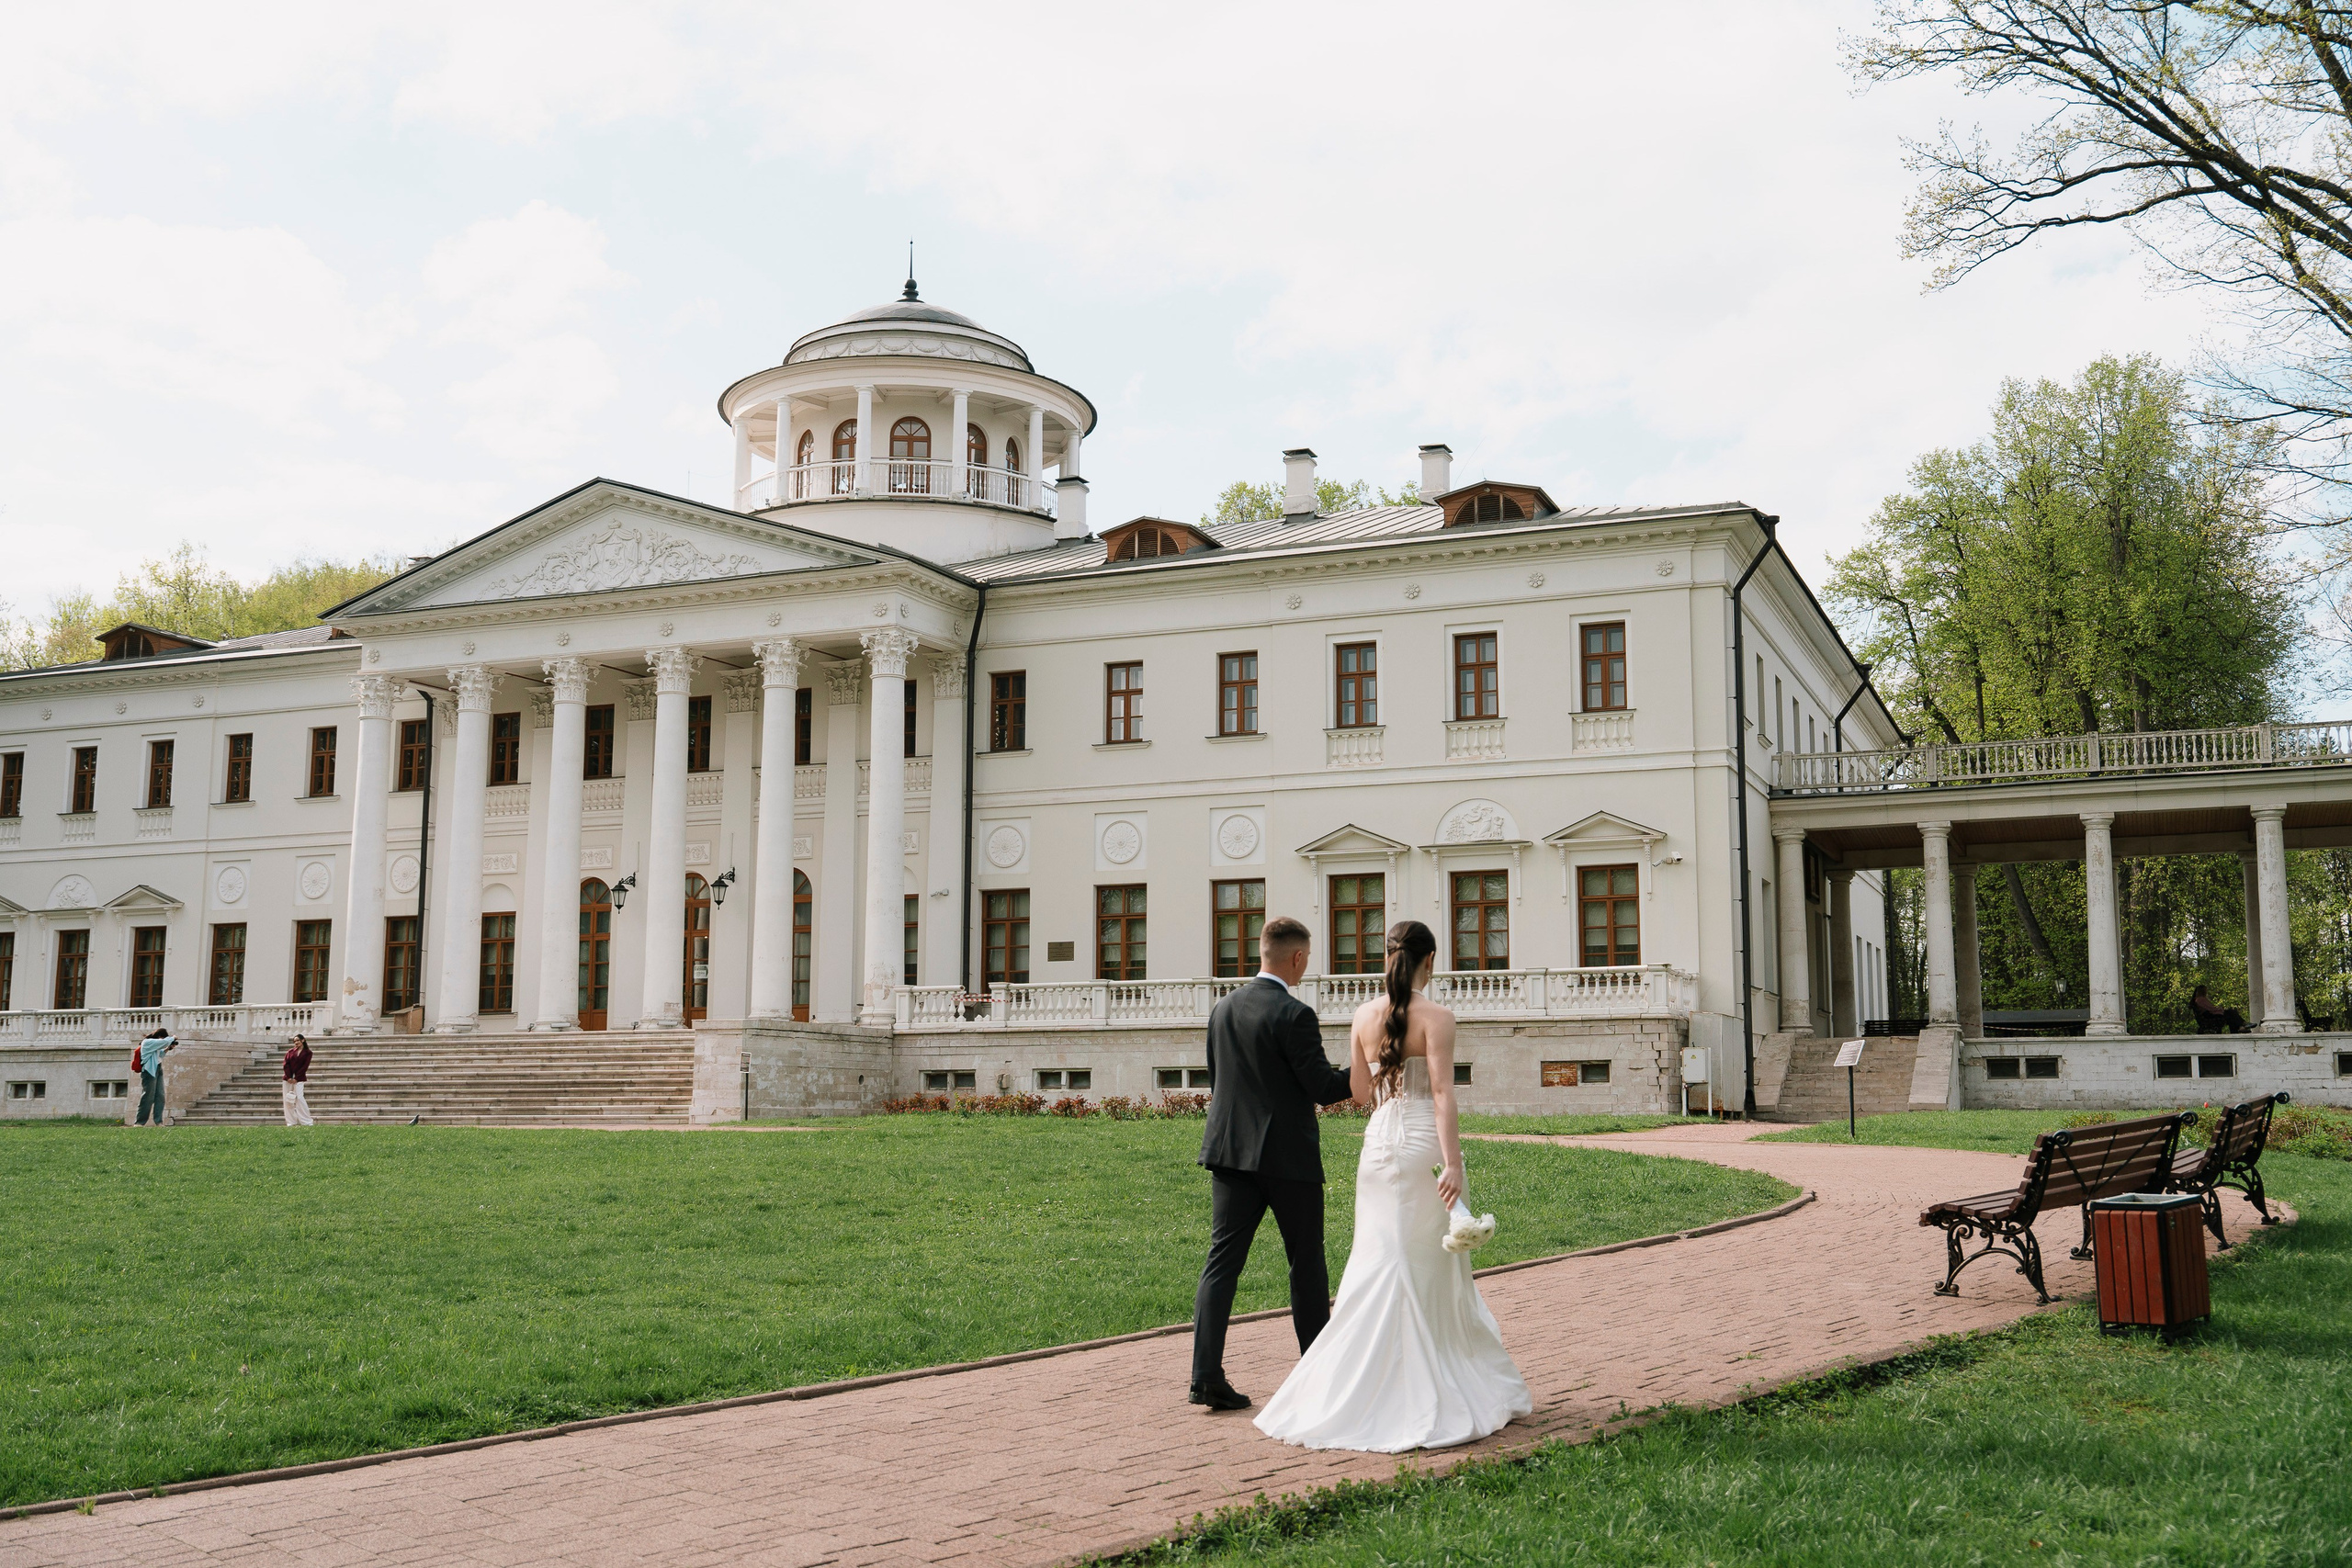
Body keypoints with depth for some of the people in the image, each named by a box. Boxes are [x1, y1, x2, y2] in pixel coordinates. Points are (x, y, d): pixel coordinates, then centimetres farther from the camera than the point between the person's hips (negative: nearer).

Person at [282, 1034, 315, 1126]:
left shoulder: (307, 1053, 6)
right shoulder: (290, 1051, 13)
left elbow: (305, 1066, -2)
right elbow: (286, 1064, 4)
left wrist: (296, 1078, -11)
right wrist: (289, 1077, -9)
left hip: (298, 1079, -4)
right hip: (288, 1078, 4)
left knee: (299, 1098, -13)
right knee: (288, 1100, 0)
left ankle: (306, 1122, -9)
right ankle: (291, 1122, 5)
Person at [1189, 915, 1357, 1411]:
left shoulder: (1224, 1008, 6)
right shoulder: (1294, 1015, -15)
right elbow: (1323, 1088, -14)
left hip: (1229, 1151, 5)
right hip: (1288, 1156, -5)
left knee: (1222, 1261, 3)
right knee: (1307, 1264, 10)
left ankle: (1206, 1376, -5)